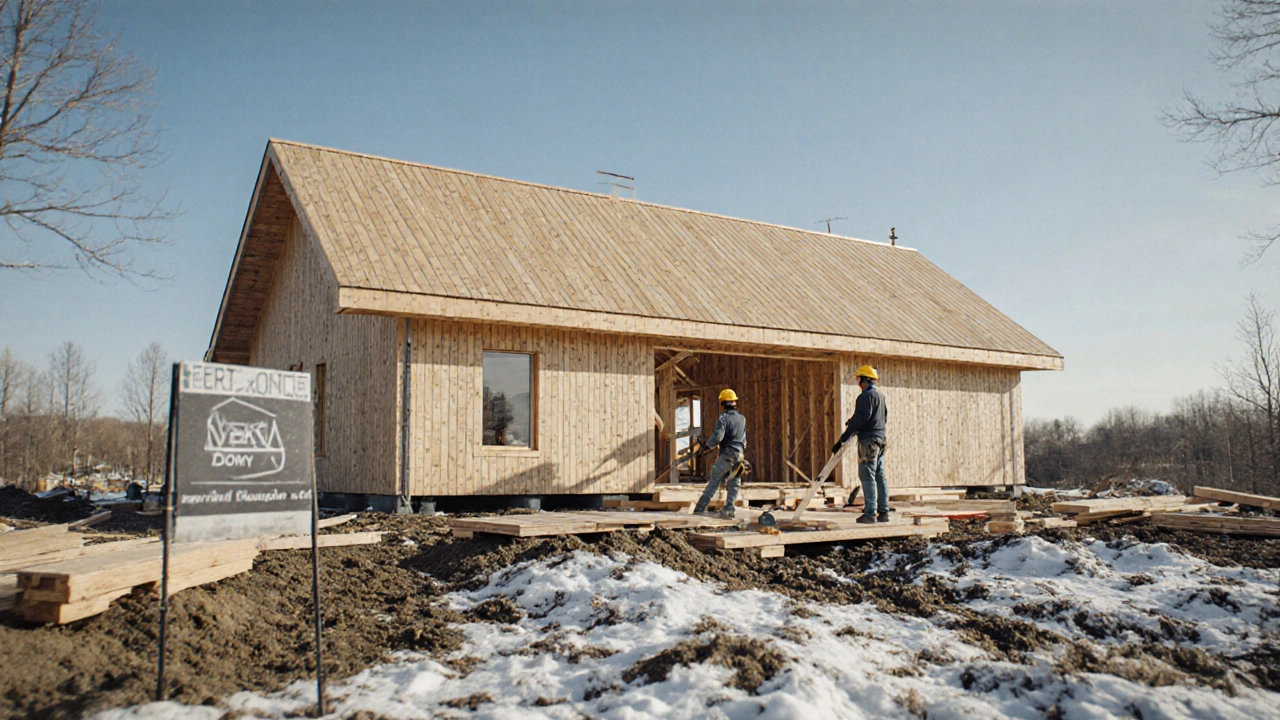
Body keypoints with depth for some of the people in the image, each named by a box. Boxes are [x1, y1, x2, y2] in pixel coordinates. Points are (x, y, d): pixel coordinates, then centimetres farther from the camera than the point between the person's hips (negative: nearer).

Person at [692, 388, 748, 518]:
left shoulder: (723, 418, -9)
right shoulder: (742, 418, 12)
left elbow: (717, 437, -18)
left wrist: (707, 445, -2)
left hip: (727, 455, -5)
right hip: (739, 456, 5)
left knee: (714, 482, 2)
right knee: (734, 484, 6)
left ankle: (700, 508, 5)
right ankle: (728, 509, -1)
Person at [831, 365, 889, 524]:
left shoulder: (866, 396, -12)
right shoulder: (880, 396, 17)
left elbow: (860, 419, -21)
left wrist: (843, 439, -22)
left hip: (868, 440, -9)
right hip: (880, 438, 9)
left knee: (867, 476, -8)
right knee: (880, 476, 10)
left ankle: (870, 514, -10)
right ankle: (883, 512, 11)